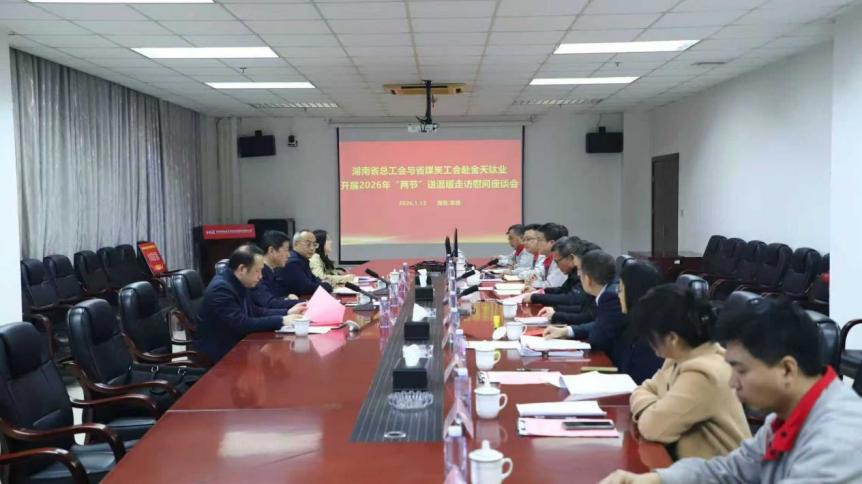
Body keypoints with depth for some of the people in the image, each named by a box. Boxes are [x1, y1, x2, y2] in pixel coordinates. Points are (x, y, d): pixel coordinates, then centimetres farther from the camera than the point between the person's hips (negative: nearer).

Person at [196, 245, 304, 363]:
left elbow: (254, 311, 12)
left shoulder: (239, 284, 3)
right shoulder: (221, 288, -23)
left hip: (235, 345, 8)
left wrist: (287, 312, 1)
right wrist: (281, 321, -25)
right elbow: (241, 324, -28)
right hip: (218, 352, -8)